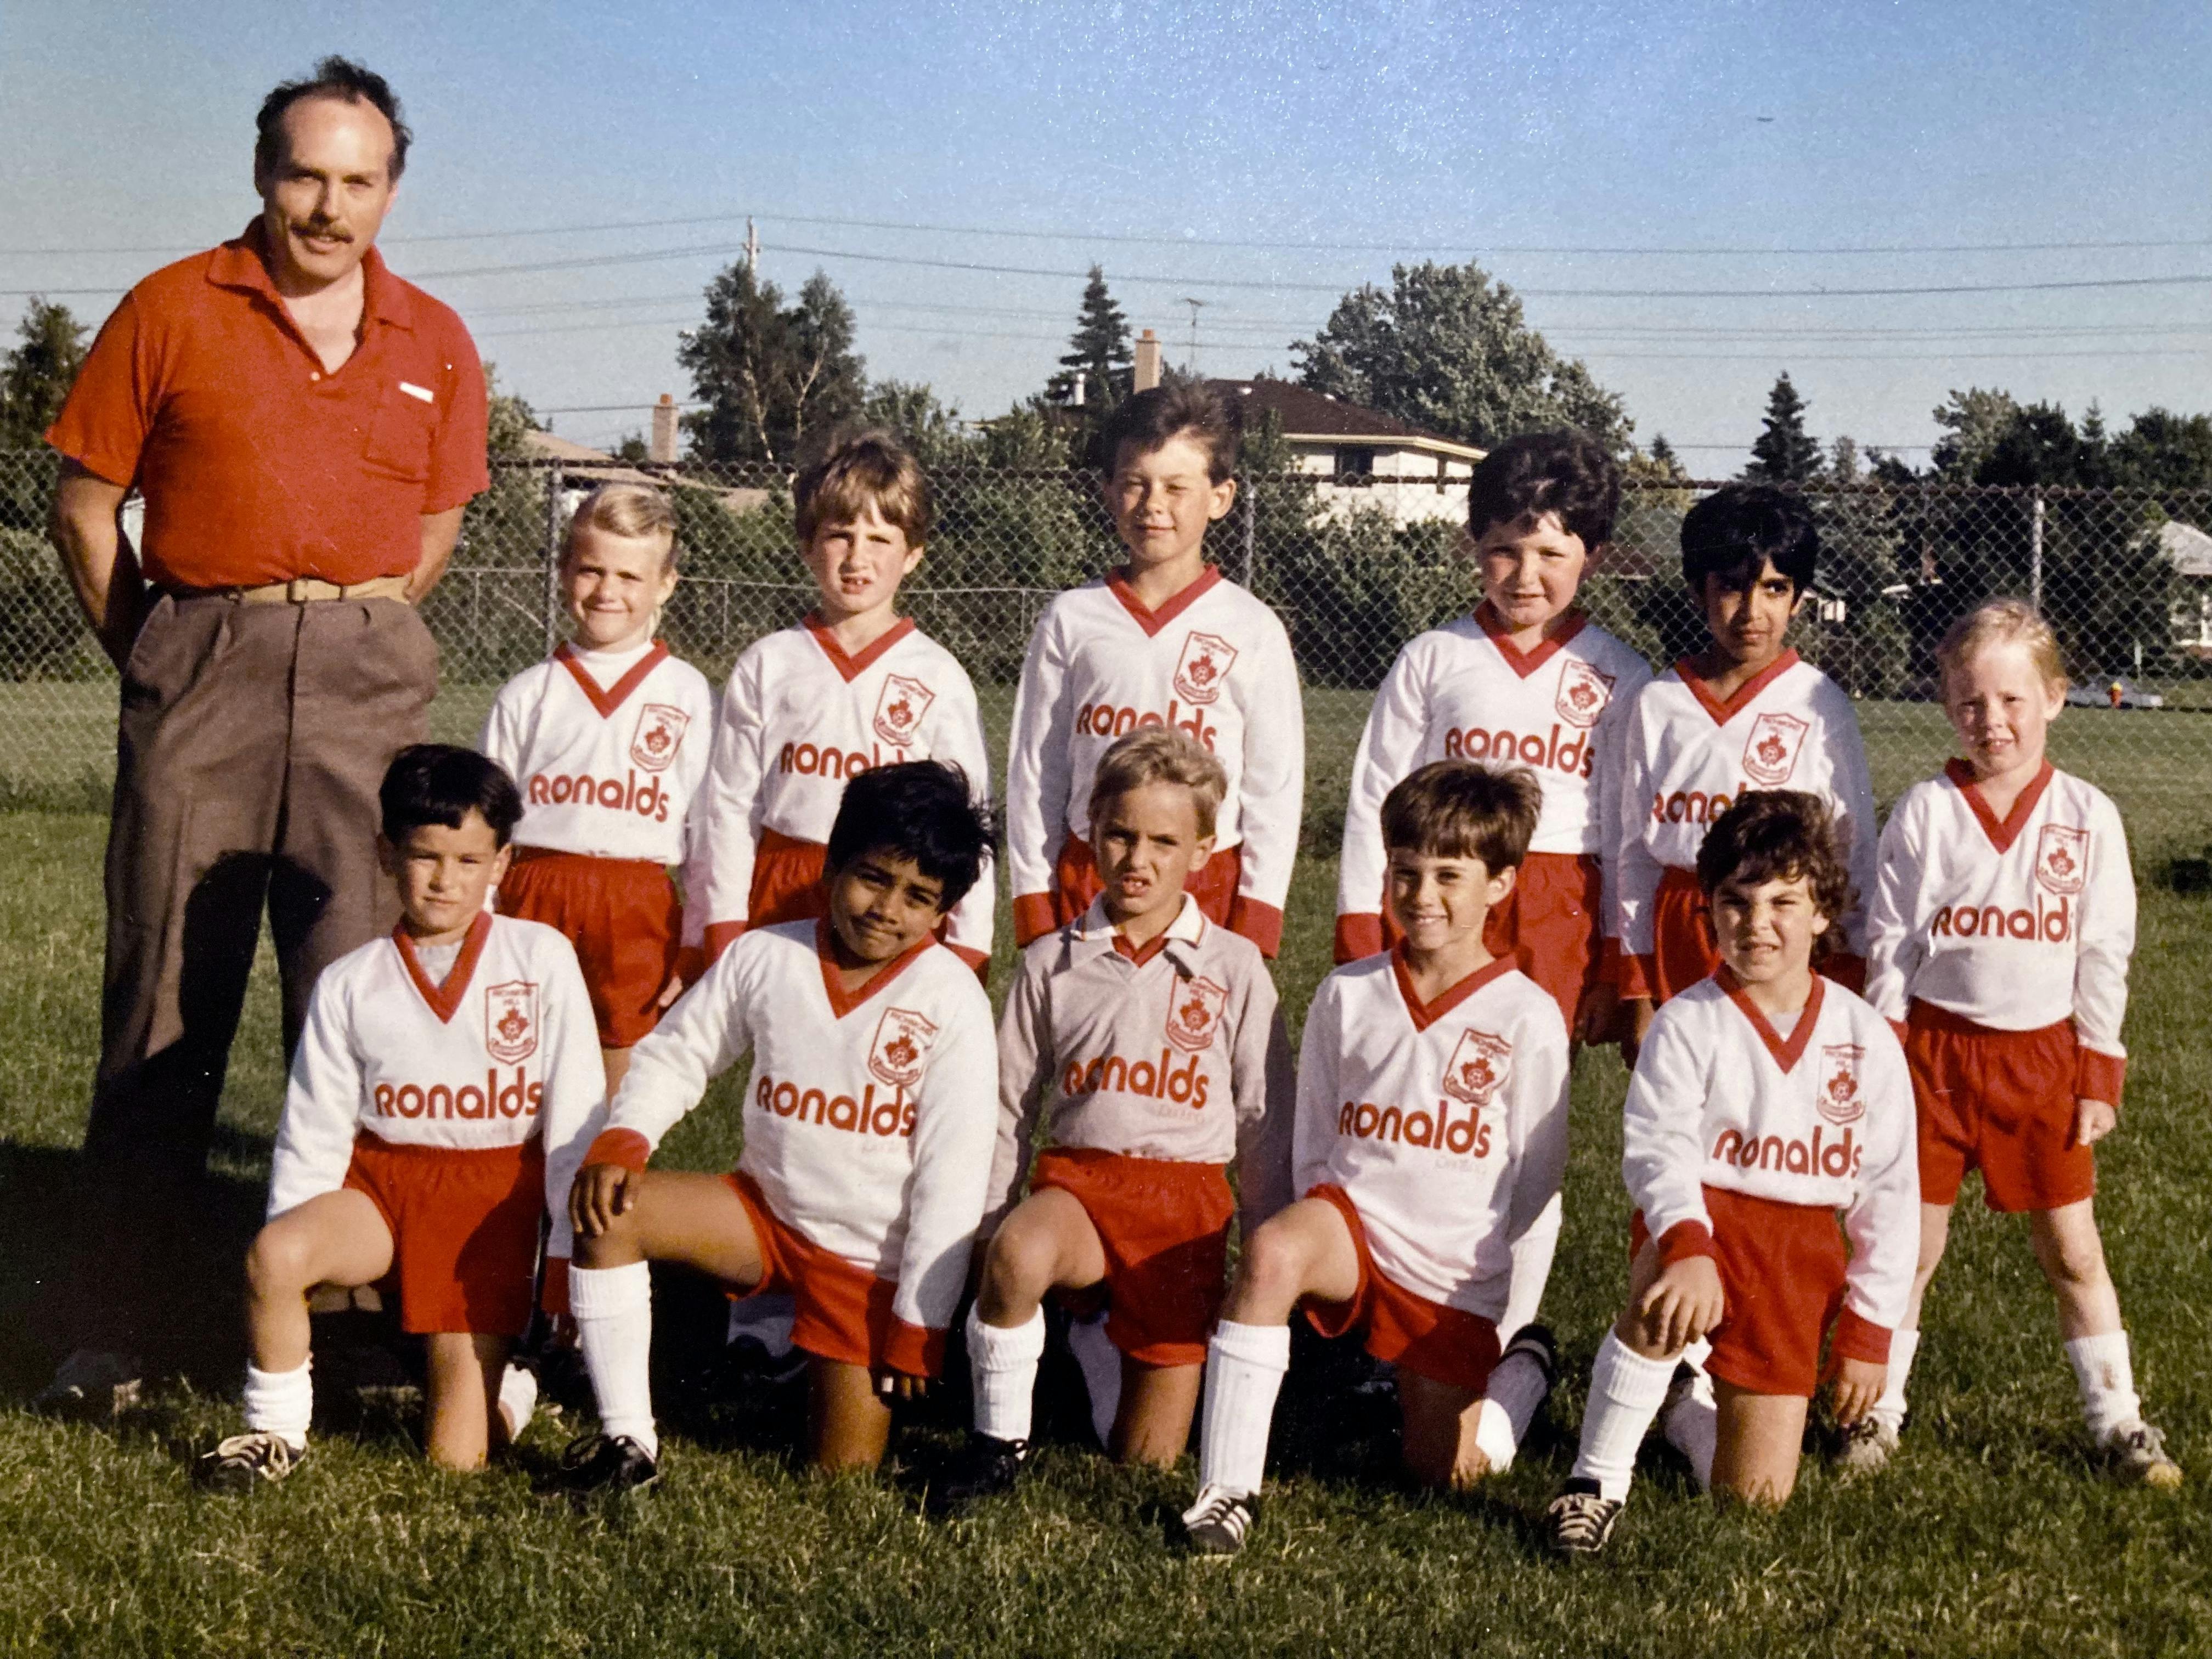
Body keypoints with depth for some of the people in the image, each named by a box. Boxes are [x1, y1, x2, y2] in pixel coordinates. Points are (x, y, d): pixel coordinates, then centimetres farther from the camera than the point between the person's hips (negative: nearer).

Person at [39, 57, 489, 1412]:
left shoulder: (436, 345, 11)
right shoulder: (171, 312, 4)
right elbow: (87, 503, 7)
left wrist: (357, 637, 10)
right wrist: (150, 657, 3)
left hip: (367, 675, 2)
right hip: (199, 665, -1)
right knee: (166, 996, 0)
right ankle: (117, 1336, 7)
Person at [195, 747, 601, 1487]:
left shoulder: (542, 959, -4)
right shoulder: (349, 985, 0)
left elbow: (574, 1118, -2)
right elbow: (312, 1135, 3)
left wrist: (576, 1249, -4)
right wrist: (296, 1251, -7)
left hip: (493, 1198, -2)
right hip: (379, 1181, 2)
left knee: (457, 1455, -7)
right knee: (272, 1254, -32)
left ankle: (496, 1387, 29)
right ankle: (275, 1430, -7)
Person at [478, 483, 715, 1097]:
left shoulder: (689, 696, 2)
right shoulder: (528, 695, 6)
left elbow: (711, 834, 2)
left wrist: (696, 949, -1)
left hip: (642, 913, -1)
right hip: (536, 901, 1)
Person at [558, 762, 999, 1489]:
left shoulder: (952, 1001, -15)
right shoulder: (765, 957, -6)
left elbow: (952, 1180, -13)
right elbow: (675, 1054, 5)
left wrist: (917, 1327, -13)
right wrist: (619, 1144, -16)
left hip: (873, 1255, -3)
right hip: (764, 1211, 3)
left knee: (846, 1470, -4)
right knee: (608, 1209, -22)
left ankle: (858, 1374, 31)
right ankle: (628, 1440, -12)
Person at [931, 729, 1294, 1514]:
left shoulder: (1235, 968, 2)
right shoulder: (1052, 963, 6)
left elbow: (1266, 1122, 5)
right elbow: (1009, 1107, 11)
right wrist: (984, 1222, 7)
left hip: (1188, 1197, 0)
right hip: (1076, 1181, 0)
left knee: (1147, 1459, 1)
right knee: (1019, 1251, -38)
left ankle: (1109, 1346, 34)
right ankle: (999, 1438, -17)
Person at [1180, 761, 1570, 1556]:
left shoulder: (1527, 1019, -6)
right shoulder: (1347, 995, 2)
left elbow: (1535, 1173, 1)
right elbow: (1313, 1141, 10)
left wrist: (1466, 1251, 3)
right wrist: (1320, 1238, 1)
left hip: (1453, 1275, 0)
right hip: (1349, 1224, 1)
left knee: (1441, 1472, 7)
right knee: (1272, 1252, -36)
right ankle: (1227, 1490, -30)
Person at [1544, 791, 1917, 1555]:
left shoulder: (1867, 1041, 3)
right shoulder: (1687, 1024, -6)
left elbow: (1890, 1192, 6)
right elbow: (1657, 1147, -20)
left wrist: (1868, 1330, 3)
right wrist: (1688, 1247, -39)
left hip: (1804, 1255, 3)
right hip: (1698, 1223, -3)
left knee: (1753, 1495, 5)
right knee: (1667, 1302, -42)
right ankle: (1596, 1483, -23)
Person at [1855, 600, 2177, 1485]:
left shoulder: (2088, 818, -2)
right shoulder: (1924, 812, -3)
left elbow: (2105, 955, 1)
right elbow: (1889, 944, 0)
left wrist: (2100, 1076, -1)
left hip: (2043, 1057, 1)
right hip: (1935, 1047, 0)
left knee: (2073, 1249, 8)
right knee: (1910, 1244, 5)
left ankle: (2119, 1422, 19)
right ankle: (1877, 1413, 18)